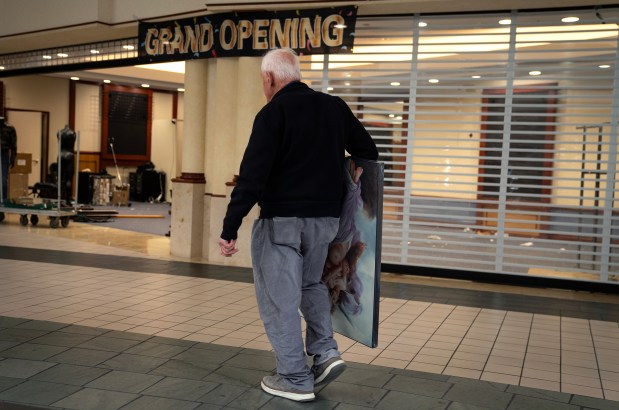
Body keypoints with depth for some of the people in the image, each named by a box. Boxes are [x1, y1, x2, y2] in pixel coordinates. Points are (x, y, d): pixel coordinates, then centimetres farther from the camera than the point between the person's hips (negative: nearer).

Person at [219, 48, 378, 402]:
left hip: (281, 219, -6)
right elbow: (370, 154, 12)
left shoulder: (274, 112, -9)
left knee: (279, 298, 4)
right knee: (310, 283, 26)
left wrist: (230, 229, -16)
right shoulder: (335, 107, 8)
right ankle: (326, 351, 14)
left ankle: (296, 379, 9)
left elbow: (252, 176, -16)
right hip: (326, 218, 6)